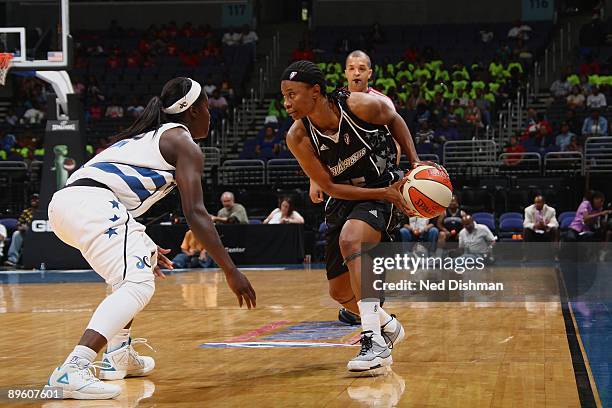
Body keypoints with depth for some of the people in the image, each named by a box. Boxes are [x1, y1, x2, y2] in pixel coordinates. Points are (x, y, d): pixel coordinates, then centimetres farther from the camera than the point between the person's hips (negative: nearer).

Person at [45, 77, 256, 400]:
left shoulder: (147, 135, 32)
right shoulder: (184, 143, 7)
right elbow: (194, 213, -4)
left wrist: (144, 247, 48)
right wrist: (231, 272, -5)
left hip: (63, 201, 9)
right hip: (92, 204, -9)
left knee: (143, 259, 29)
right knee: (138, 285, -18)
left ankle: (119, 355, 24)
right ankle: (73, 370, -36)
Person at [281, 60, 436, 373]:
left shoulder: (361, 105, -23)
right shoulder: (298, 138, -18)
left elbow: (394, 120, 0)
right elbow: (329, 187, -12)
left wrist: (416, 164, -9)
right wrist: (384, 194, -21)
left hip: (383, 185, -4)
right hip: (343, 198, 5)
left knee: (349, 240, -35)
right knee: (340, 291, 7)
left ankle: (375, 342, -36)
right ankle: (388, 326, 39)